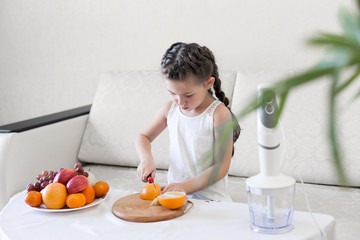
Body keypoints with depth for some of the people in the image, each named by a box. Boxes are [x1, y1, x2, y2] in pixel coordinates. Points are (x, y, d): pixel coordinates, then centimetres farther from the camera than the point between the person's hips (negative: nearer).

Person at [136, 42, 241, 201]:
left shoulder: (219, 114, -11)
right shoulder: (170, 108, 5)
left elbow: (221, 166, -11)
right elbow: (143, 137, 19)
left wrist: (186, 187, -20)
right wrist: (147, 159, -3)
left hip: (210, 198, -4)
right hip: (173, 190, 4)